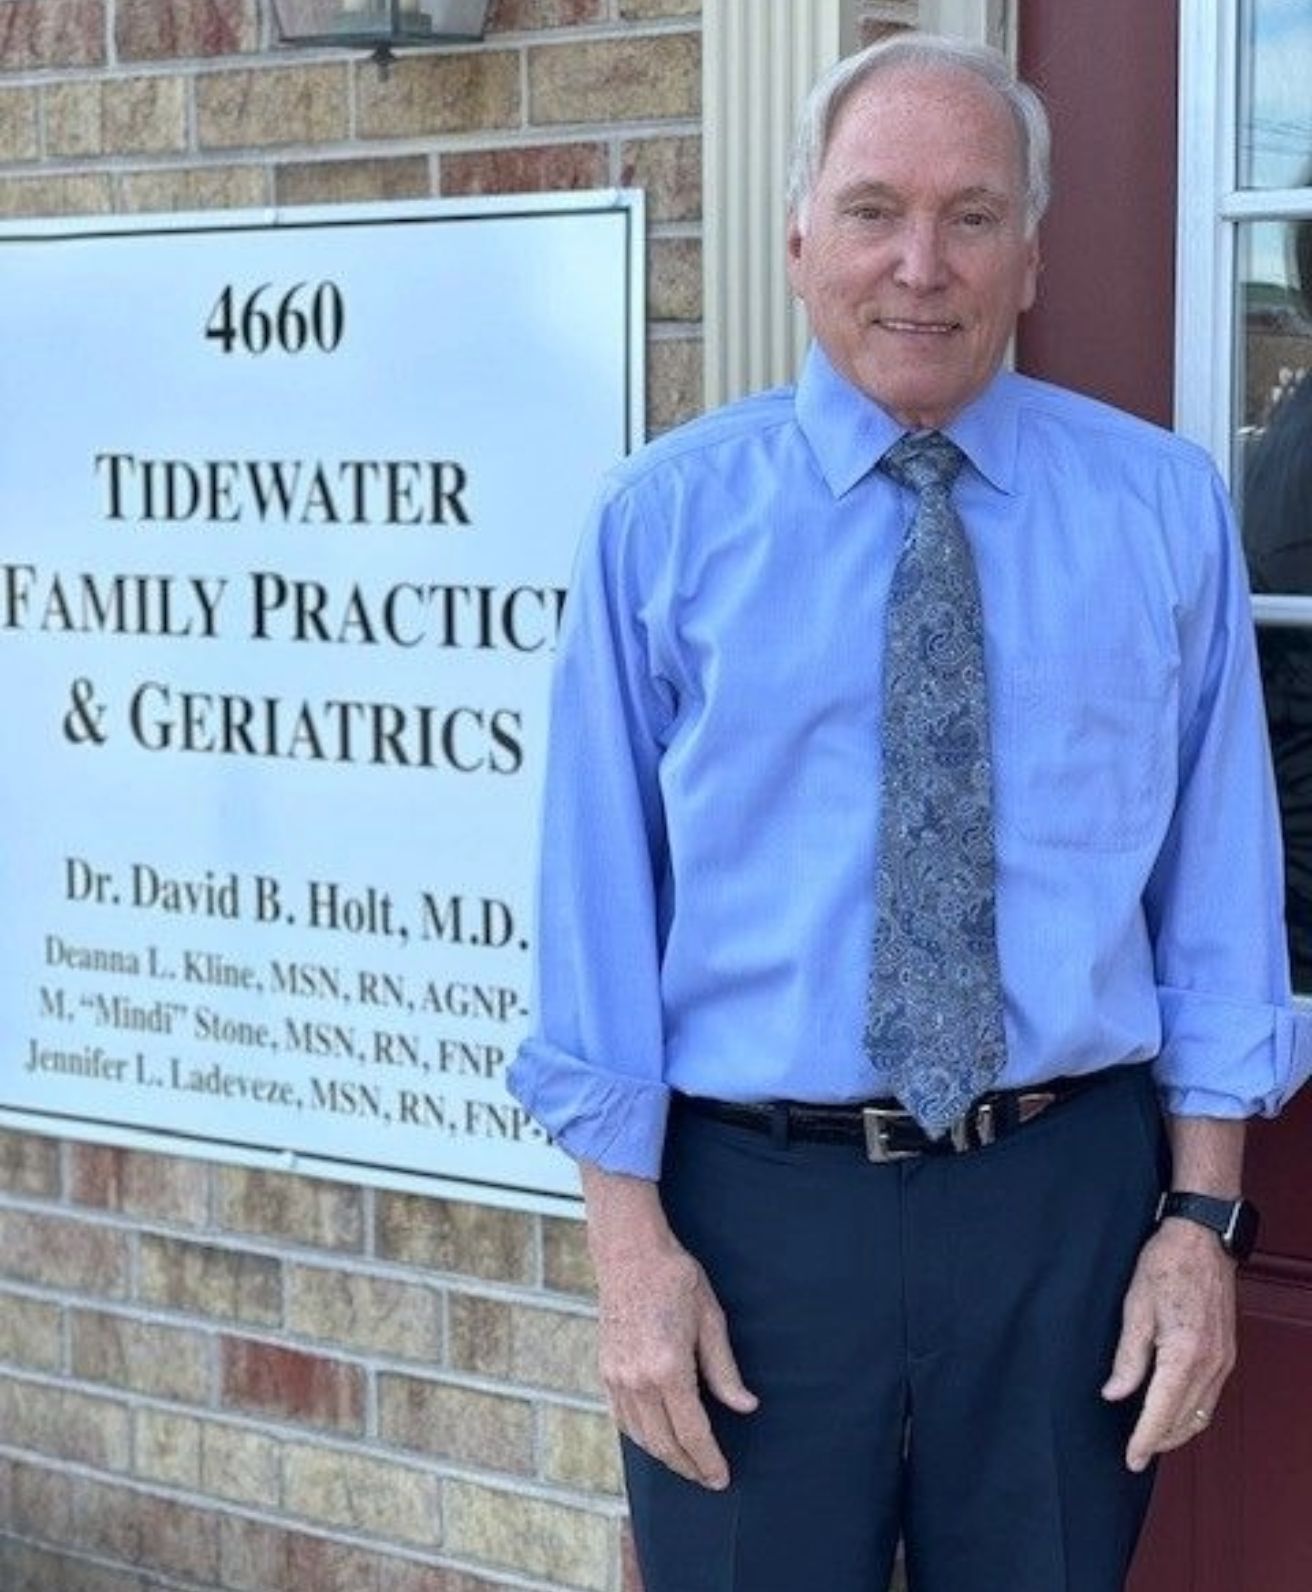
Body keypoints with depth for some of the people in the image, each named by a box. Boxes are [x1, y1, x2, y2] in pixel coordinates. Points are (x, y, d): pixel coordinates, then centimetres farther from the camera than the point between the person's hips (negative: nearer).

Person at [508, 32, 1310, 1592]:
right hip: (754, 1199, -1)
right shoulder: (666, 518, -2)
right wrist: (629, 1234, -6)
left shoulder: (1163, 507, 2)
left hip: (1069, 1191, 1)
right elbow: (603, 882, -3)